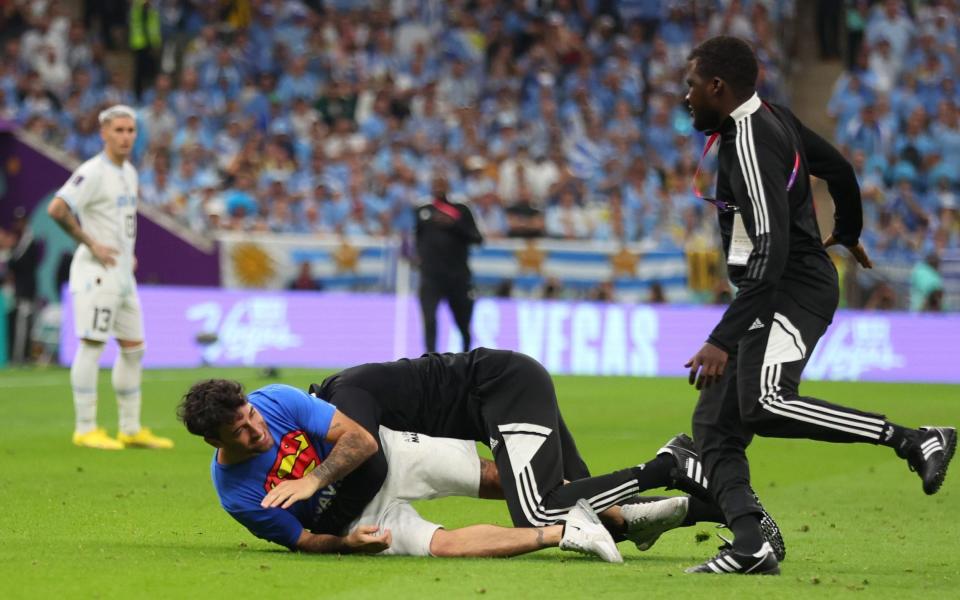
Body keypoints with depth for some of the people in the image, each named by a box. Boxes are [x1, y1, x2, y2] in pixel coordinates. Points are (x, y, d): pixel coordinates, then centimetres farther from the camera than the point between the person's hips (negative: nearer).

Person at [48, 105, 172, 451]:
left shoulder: (129, 172, 15)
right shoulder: (92, 173, -13)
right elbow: (56, 209, -23)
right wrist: (91, 244, -19)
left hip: (122, 273, 9)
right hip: (96, 272, -9)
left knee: (133, 347, 11)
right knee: (92, 345, -8)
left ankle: (131, 430, 17)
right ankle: (85, 429, -5)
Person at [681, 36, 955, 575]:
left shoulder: (750, 145, -18)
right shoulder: (774, 119, 11)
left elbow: (771, 254, -26)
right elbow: (840, 170, 27)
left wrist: (723, 341, -30)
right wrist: (848, 232, 47)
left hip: (793, 289, -11)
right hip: (776, 294, 11)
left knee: (764, 405, -32)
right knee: (714, 424, 4)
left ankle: (917, 441, -27)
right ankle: (750, 550, -5)